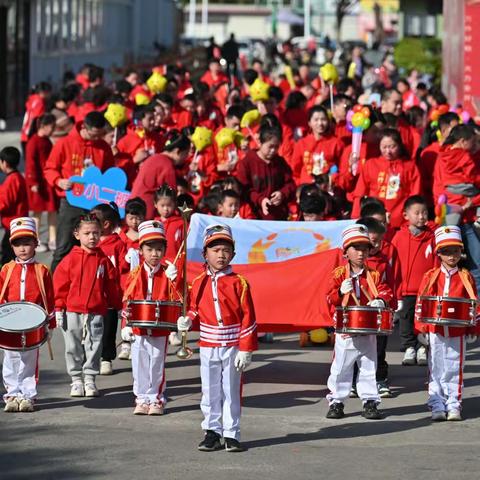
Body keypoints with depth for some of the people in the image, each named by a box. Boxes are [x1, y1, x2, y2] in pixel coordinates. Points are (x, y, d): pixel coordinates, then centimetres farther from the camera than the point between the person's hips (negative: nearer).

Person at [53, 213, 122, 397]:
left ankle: (90, 380, 13)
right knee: (74, 347, 6)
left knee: (93, 347, 3)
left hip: (96, 313, 1)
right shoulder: (70, 259, -2)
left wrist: (118, 307, 10)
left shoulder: (103, 260, 3)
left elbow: (112, 285, 8)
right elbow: (60, 284, -1)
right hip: (72, 311, -1)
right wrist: (59, 309, -3)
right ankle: (77, 380, 17)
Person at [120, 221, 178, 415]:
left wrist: (173, 280, -24)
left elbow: (177, 299, -9)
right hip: (138, 329, 1)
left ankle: (157, 399, 16)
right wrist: (125, 325, -3)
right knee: (140, 366, 6)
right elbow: (126, 300, 3)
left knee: (157, 366, 5)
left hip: (160, 329, -1)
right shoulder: (135, 275, 2)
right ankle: (142, 399, 17)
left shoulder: (167, 274, 0)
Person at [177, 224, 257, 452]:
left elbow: (247, 318, -6)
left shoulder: (238, 283, -6)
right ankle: (212, 431, 16)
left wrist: (246, 349, -9)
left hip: (232, 347, -2)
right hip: (208, 347, 3)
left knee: (231, 392, 4)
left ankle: (231, 433, 10)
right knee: (210, 392, 7)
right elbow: (195, 310, 17)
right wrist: (187, 321, -7)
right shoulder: (199, 283, 3)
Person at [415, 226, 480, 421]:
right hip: (435, 331, 0)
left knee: (454, 370, 3)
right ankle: (437, 406, 9)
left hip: (457, 333, 0)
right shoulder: (430, 277, 3)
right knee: (436, 370, 4)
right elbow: (420, 302, 2)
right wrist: (421, 328, -4)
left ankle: (454, 406, 10)